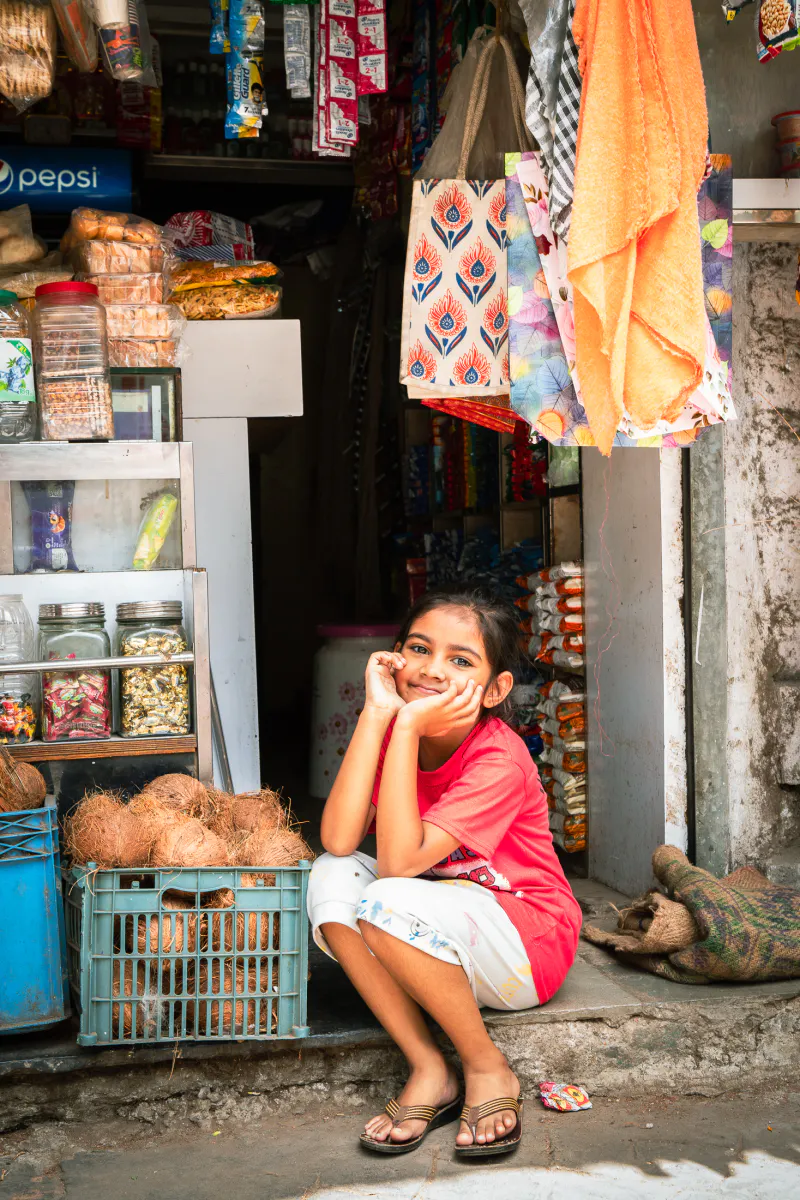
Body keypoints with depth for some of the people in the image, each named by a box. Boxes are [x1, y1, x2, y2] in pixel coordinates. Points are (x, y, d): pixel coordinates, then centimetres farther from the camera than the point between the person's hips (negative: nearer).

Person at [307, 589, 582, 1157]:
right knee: (332, 877, -19)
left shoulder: (499, 759, -23)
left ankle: (488, 1069, -10)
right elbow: (339, 840, -23)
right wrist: (377, 715, -25)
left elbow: (399, 861, -33)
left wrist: (409, 728, -34)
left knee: (388, 902, -31)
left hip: (528, 947, -6)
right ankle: (429, 1072, -13)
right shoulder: (395, 733, -6)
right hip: (440, 947, 6)